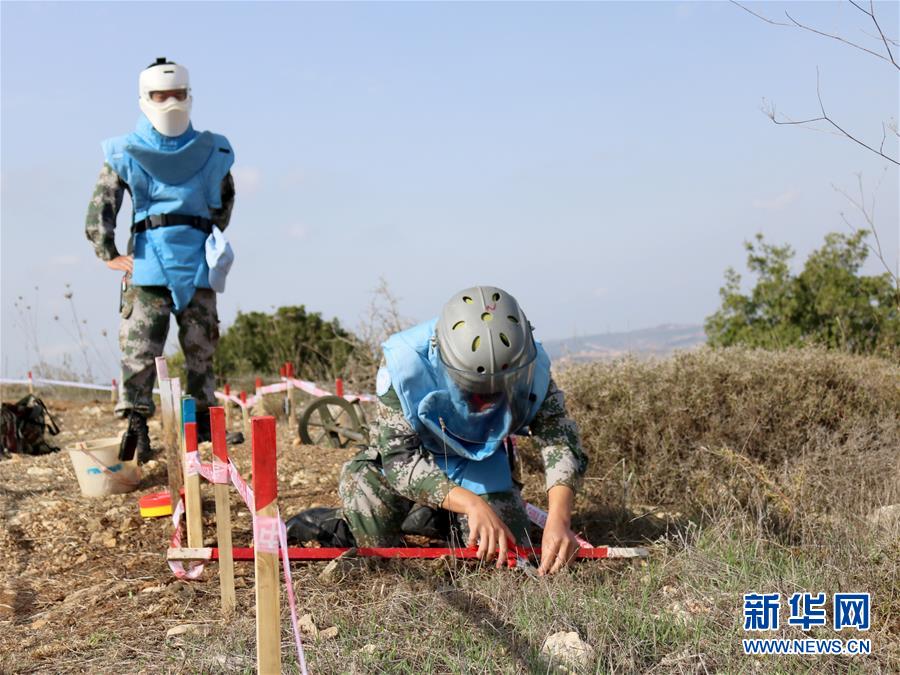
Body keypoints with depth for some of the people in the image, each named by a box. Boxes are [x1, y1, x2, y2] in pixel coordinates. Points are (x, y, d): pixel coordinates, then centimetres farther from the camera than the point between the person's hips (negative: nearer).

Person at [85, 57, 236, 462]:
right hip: (148, 264, -2)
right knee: (139, 348, -10)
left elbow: (225, 198, 25)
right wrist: (109, 255, -4)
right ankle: (135, 422, -10)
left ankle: (203, 420, 15)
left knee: (201, 349, 6)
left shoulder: (211, 152, 10)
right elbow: (100, 208, 2)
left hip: (197, 262, 2)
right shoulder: (125, 154, 4)